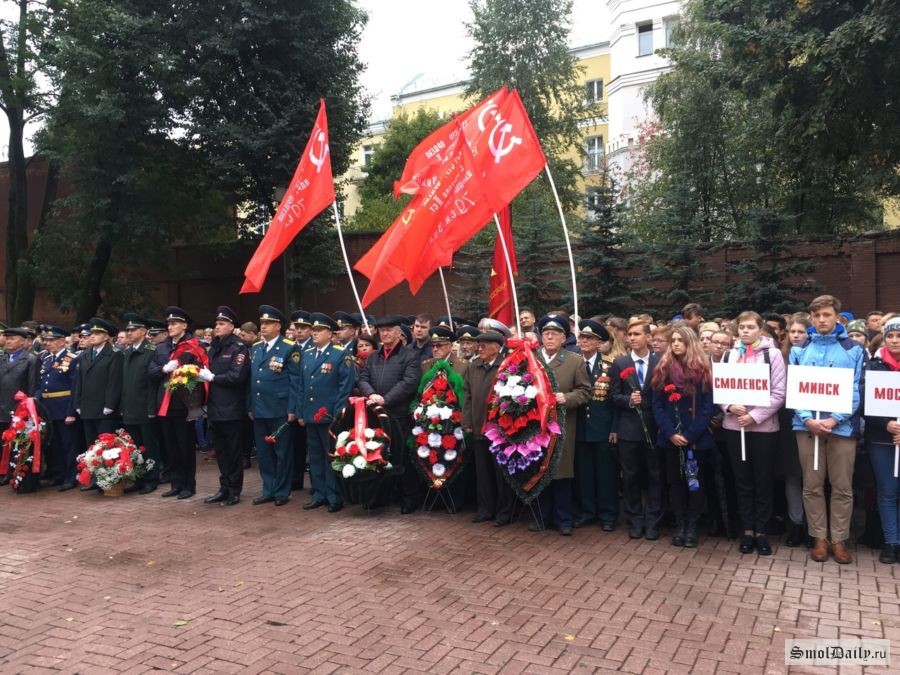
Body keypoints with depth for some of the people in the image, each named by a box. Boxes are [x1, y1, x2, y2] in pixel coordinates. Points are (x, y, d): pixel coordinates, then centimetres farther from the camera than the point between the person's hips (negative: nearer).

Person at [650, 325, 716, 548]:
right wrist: (671, 433, -11)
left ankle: (692, 526, 16)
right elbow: (657, 405, 0)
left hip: (697, 437, -1)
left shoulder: (703, 369, -2)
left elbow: (709, 407, -6)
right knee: (676, 481, 8)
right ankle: (680, 525, 17)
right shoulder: (663, 368, 3)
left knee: (696, 481, 6)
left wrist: (690, 435, -14)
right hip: (670, 437, 2)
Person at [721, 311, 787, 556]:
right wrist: (730, 407, -10)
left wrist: (755, 416, -15)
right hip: (734, 426, 3)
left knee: (763, 481, 5)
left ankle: (761, 532, 17)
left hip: (763, 427, -3)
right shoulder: (729, 355, 9)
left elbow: (779, 393, -7)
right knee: (742, 480, 9)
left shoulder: (772, 354, -2)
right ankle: (747, 530, 20)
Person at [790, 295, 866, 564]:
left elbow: (856, 389, -2)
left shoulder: (853, 349, 5)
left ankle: (839, 539, 17)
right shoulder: (799, 350, 9)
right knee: (812, 486, 6)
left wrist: (835, 419, -14)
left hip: (842, 426, -1)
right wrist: (808, 419, -12)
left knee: (842, 487, 5)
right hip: (807, 425, 1)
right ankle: (819, 538, 17)